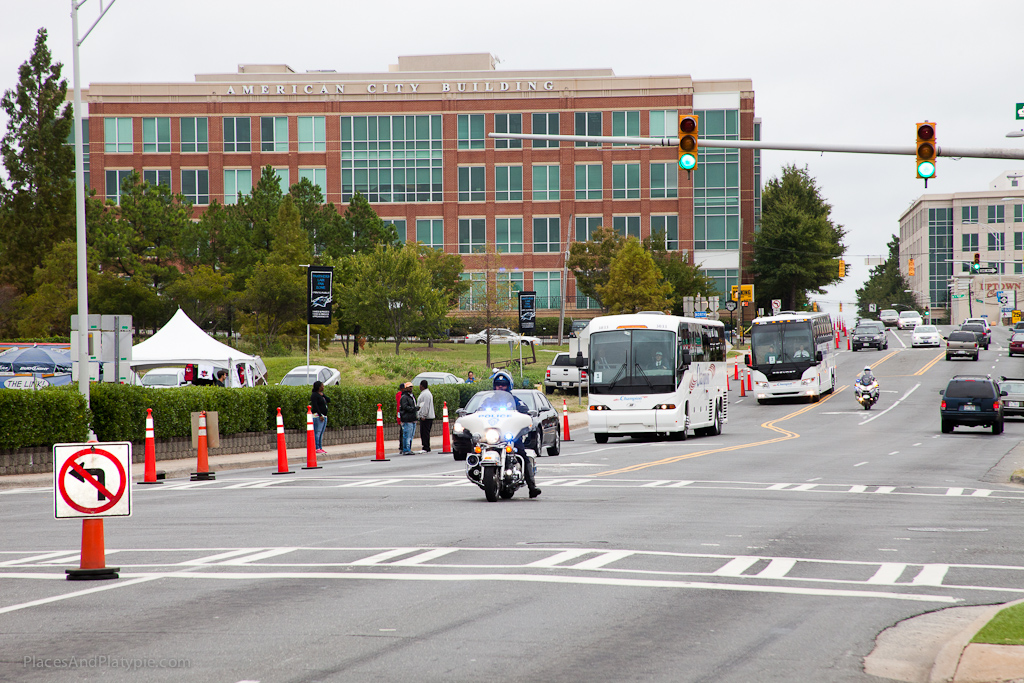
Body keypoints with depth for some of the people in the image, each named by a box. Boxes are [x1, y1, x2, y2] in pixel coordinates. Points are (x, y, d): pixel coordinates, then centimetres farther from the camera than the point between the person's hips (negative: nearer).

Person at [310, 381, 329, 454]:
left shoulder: (321, 394, 19)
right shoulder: (314, 395, -8)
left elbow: (329, 400, 15)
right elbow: (315, 406, -16)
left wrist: (323, 395, 1)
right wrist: (320, 415, -20)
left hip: (324, 416, 9)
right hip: (317, 416, -9)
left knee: (321, 433, 8)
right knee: (317, 432, -12)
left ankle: (320, 448, 9)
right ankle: (317, 448, -16)